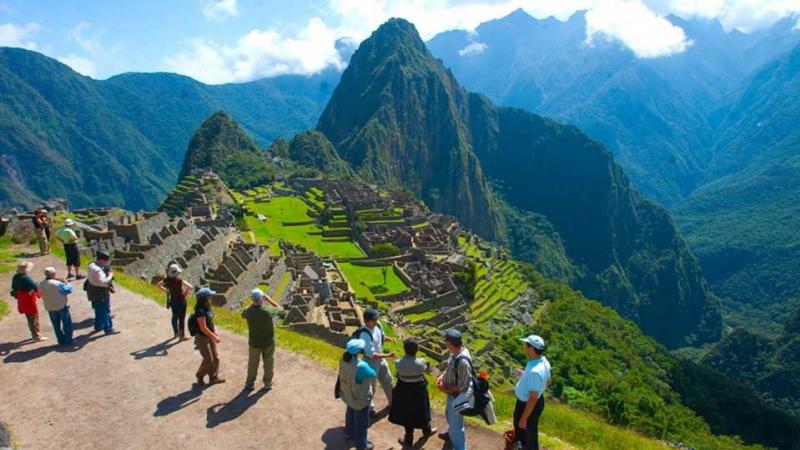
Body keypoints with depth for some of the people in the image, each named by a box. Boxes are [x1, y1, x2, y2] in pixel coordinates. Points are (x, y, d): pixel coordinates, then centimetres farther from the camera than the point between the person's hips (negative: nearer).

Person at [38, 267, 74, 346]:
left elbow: (41, 294, 13)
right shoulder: (58, 284, -23)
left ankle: (61, 340, 21)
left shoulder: (41, 285, -4)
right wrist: (65, 282, 1)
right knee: (67, 324, 9)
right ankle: (68, 340, 12)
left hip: (50, 308, 5)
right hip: (62, 306, -5)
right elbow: (69, 290, -16)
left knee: (56, 325, 16)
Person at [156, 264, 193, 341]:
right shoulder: (180, 280, -26)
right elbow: (191, 287, -33)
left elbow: (158, 284, 7)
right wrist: (186, 292, -14)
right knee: (181, 318, 4)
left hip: (172, 300, 6)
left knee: (175, 316, 22)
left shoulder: (167, 280, -9)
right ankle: (182, 336, 11)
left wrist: (166, 291, 7)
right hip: (181, 300, -6)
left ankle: (176, 333, 36)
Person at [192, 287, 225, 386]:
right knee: (209, 360, 2)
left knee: (216, 358, 14)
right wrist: (214, 337, -20)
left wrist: (215, 333, 6)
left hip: (210, 337, 9)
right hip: (202, 338, -9)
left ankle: (213, 377, 27)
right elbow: (203, 328, -25)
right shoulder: (200, 311, -26)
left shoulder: (207, 308, 2)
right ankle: (200, 377, 25)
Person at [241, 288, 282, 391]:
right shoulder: (267, 310, -26)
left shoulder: (249, 312, -20)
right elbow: (279, 308, -5)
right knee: (268, 363, 18)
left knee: (252, 364, 19)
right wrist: (269, 299, -4)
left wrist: (252, 304, 3)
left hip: (254, 343, 1)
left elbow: (243, 314, 7)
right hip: (268, 342, -1)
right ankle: (267, 383, 30)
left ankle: (249, 383, 31)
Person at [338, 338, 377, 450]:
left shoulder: (344, 359, -20)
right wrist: (370, 369, -1)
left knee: (351, 413, 33)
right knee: (361, 420, 18)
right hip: (360, 397, -7)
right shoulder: (361, 366, -40)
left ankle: (349, 433, 59)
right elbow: (373, 374, -21)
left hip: (348, 393, 7)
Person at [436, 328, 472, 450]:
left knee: (455, 421, 11)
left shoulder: (463, 361, -39)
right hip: (452, 393, 9)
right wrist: (442, 376, -5)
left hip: (458, 395, -9)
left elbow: (462, 386, -29)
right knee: (449, 414, 32)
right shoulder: (456, 351, -11)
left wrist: (446, 388, -18)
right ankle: (451, 434, 58)